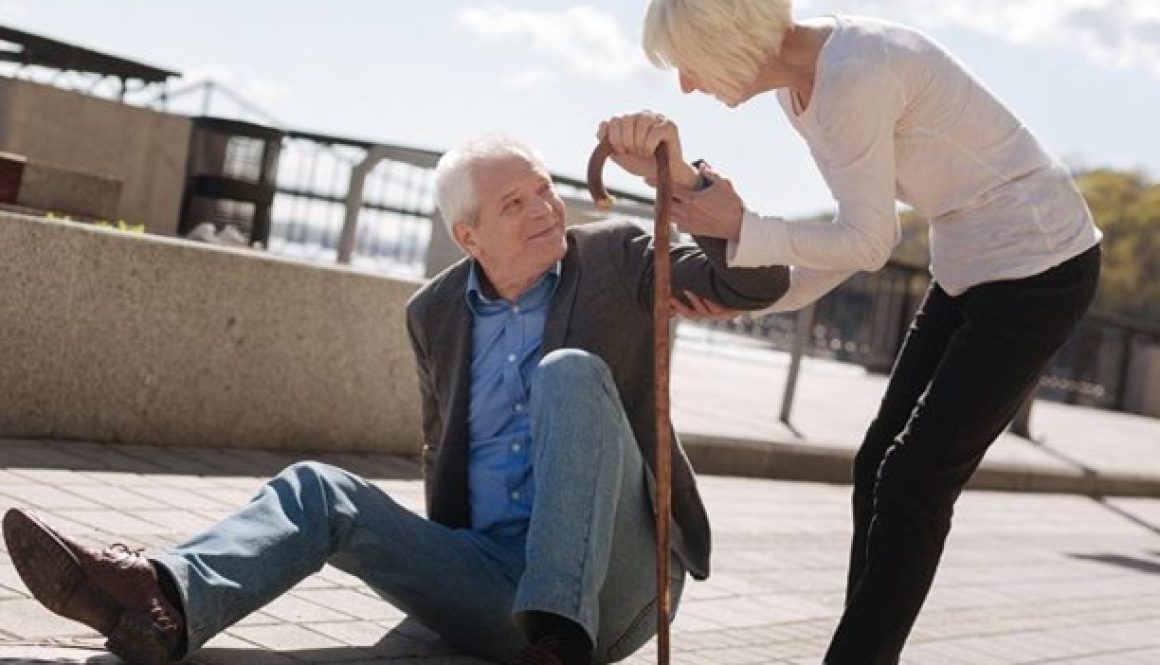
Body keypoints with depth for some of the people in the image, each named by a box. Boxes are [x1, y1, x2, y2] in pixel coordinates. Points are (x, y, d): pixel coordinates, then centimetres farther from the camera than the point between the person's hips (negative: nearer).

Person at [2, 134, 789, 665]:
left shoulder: (617, 258, 1)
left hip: (611, 579, -3)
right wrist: (443, 569, 11)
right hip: (497, 579, 4)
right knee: (323, 490, -12)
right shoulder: (436, 313, 10)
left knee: (570, 370, -25)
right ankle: (165, 599, -41)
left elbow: (759, 279, -12)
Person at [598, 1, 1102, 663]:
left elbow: (868, 241, -20)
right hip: (969, 267, 9)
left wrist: (740, 229, -14)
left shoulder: (853, 75, -26)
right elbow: (859, 234, 4)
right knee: (880, 466, 8)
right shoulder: (801, 86, 2)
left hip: (1039, 266, -9)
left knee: (915, 481, -7)